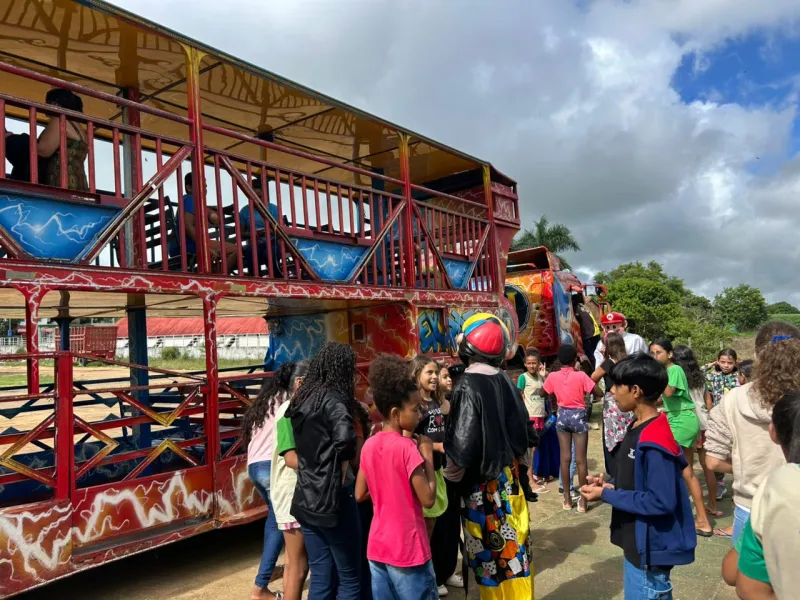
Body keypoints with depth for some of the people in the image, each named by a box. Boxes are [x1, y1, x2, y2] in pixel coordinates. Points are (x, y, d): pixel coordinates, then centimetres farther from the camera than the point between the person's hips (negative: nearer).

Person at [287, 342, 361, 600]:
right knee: (349, 578, 6)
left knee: (321, 577, 15)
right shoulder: (332, 399, -14)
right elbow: (344, 439, -29)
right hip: (332, 498, -7)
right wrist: (341, 473, -12)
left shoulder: (301, 399, 9)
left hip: (306, 498, 8)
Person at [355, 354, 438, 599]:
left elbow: (359, 495, 10)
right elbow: (428, 499, -19)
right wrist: (428, 455, -10)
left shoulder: (369, 445, 2)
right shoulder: (407, 447, -18)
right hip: (408, 549, -7)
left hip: (378, 546, 7)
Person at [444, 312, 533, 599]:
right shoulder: (505, 381, 0)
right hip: (507, 474, 7)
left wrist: (454, 470, -5)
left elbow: (463, 439, -21)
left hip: (481, 481, -7)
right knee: (511, 543, 18)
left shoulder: (468, 384, -20)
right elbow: (520, 426, 8)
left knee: (490, 549, 7)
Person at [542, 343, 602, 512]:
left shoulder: (553, 376, -4)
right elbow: (599, 394, -12)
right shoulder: (581, 375, -14)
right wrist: (586, 390, 5)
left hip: (562, 416, 3)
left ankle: (567, 498, 16)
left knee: (565, 458, 10)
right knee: (580, 459, 3)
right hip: (578, 416, -3)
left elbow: (542, 393, 12)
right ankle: (582, 499, 9)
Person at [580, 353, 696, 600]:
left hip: (650, 549, -9)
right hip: (637, 543, 10)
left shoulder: (654, 442, -26)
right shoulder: (638, 429, 5)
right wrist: (611, 485, 0)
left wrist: (606, 495, -21)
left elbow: (660, 501, -27)